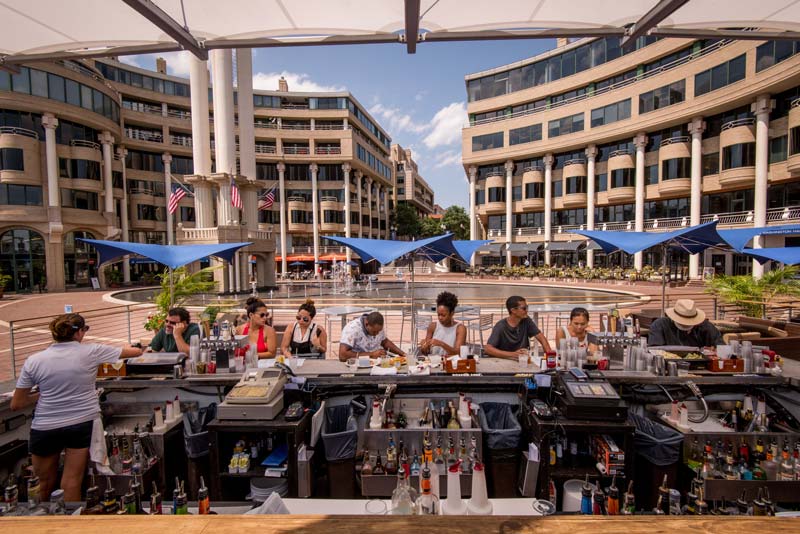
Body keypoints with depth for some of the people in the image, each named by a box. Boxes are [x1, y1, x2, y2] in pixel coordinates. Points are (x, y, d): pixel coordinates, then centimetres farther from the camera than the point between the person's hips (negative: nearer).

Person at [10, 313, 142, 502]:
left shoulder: (33, 361, -5)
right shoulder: (91, 351, -9)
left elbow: (16, 404, 1)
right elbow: (136, 351, 0)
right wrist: (128, 346, 22)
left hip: (45, 428, 2)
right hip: (84, 424, -2)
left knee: (45, 485, 22)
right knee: (72, 483, 9)